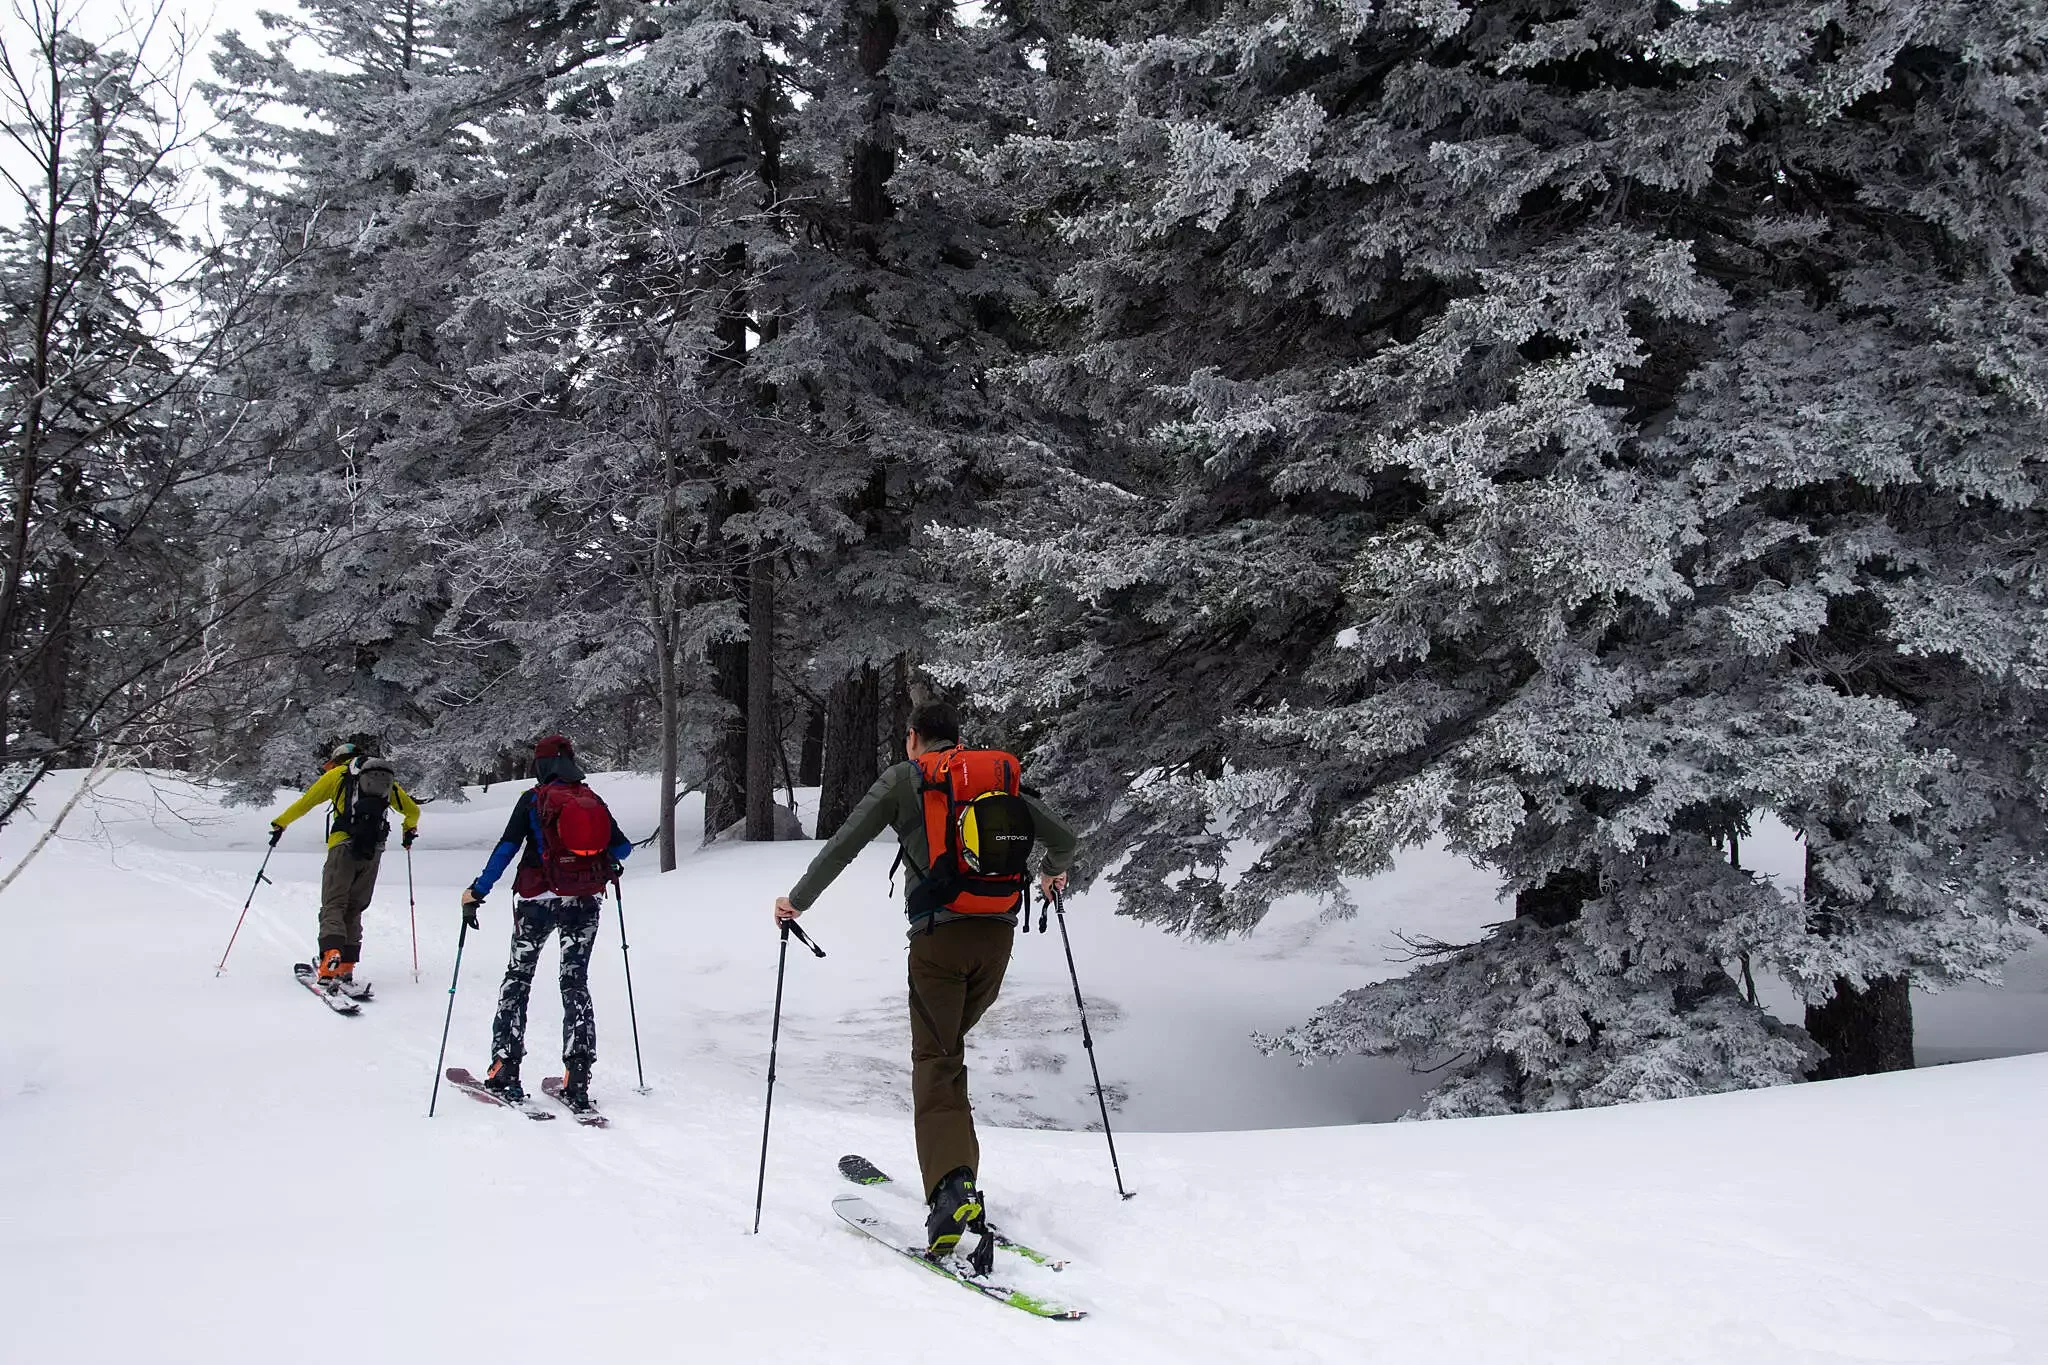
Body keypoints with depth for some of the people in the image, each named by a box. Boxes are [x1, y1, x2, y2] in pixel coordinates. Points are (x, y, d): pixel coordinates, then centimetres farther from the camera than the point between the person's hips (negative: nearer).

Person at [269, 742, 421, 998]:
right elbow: (412, 810, 29)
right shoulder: (385, 779, 24)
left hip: (344, 845, -4)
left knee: (333, 905, -6)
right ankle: (346, 968, 3)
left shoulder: (337, 774, 14)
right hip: (374, 852, 4)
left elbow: (305, 802, 14)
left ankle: (331, 960, -27)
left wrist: (280, 824, 26)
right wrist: (410, 831, 48)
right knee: (354, 909, 12)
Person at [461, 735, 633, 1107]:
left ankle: (505, 1072, 7)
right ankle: (577, 1080, -1)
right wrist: (603, 859, 30)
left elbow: (506, 848, -10)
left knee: (518, 978, 12)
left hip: (539, 900, -3)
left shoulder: (533, 800, -5)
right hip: (586, 902, 3)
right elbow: (622, 847, 7)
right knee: (576, 983, 8)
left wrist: (476, 892, -6)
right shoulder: (593, 801, 4)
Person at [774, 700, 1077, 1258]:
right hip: (998, 935, 4)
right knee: (949, 1044, 22)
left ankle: (951, 1183, -22)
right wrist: (1052, 873, 36)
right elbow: (1063, 838, 14)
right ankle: (955, 1166, 21)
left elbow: (841, 846, 1)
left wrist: (796, 901, 13)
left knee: (936, 1062, -3)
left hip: (938, 936, -4)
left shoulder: (902, 780, 5)